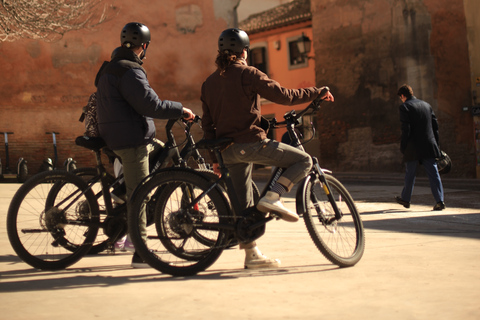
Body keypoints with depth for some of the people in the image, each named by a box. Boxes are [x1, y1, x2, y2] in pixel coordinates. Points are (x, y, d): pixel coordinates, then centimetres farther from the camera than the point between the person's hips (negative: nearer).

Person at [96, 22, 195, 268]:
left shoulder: (110, 68, 17)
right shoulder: (130, 70, -15)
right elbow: (150, 104, -22)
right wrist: (181, 110, -12)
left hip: (115, 136, 10)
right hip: (132, 139, -10)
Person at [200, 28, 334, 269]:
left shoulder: (209, 82, 14)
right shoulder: (247, 74, -6)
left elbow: (207, 123, 15)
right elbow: (283, 96, -12)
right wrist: (316, 93, -1)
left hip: (228, 150, 7)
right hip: (251, 143, -7)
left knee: (244, 204, 14)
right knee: (303, 161, 2)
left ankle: (252, 255, 16)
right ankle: (272, 198, -14)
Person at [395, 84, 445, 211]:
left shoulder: (405, 107, -6)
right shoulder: (426, 105, 13)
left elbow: (406, 129, -13)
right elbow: (435, 125, 13)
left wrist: (402, 147, -6)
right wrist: (436, 144, 18)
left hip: (413, 148, -4)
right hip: (429, 147, 4)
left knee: (410, 175, 11)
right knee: (433, 174, 0)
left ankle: (405, 199, 26)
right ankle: (440, 201, -10)